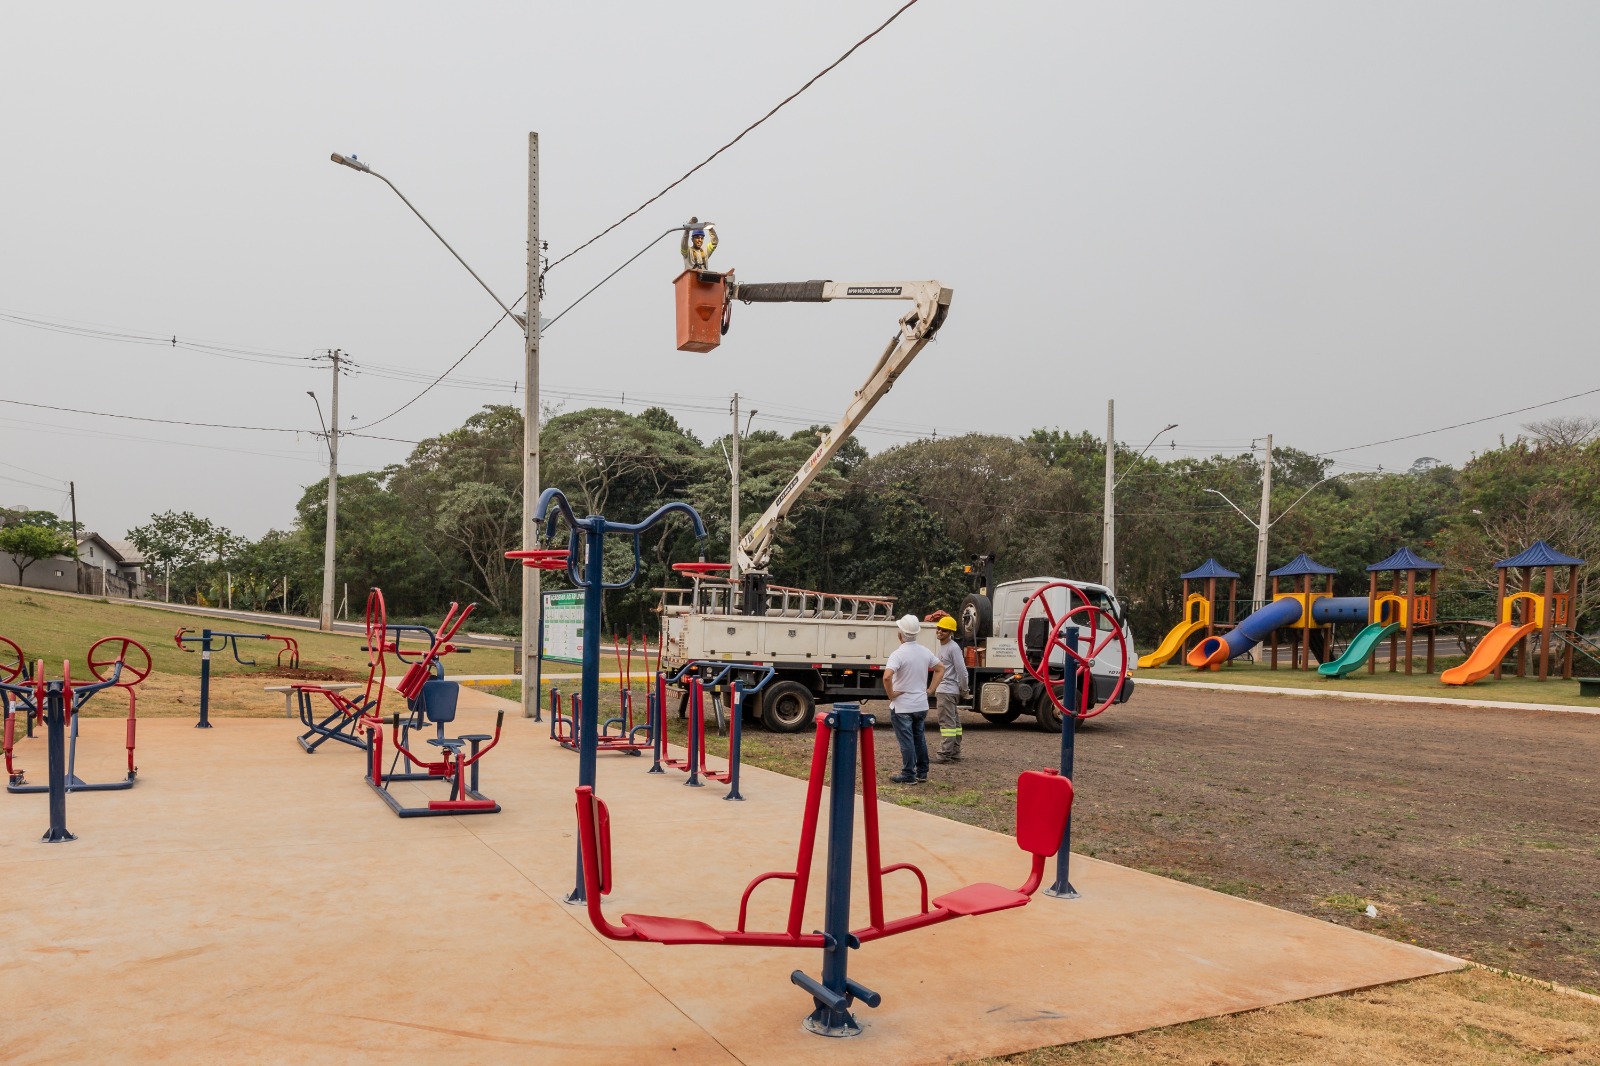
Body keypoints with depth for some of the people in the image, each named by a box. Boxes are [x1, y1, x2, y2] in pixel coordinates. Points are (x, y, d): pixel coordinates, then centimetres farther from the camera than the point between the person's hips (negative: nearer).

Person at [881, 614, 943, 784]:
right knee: (920, 739, 17)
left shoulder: (899, 654, -19)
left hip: (902, 706, -6)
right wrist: (930, 690, 14)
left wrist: (891, 694, -17)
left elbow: (887, 676, -32)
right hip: (921, 705, 6)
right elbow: (940, 669, 16)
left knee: (906, 741, 0)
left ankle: (908, 775, 5)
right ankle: (922, 773, 24)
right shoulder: (925, 652, 3)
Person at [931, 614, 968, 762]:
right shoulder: (941, 647, 15)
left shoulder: (953, 648, -15)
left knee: (947, 722, -9)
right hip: (941, 690, 10)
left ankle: (945, 754, -9)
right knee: (953, 722, 14)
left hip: (948, 691, -10)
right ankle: (955, 754, 20)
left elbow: (962, 670, -17)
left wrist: (963, 689, -7)